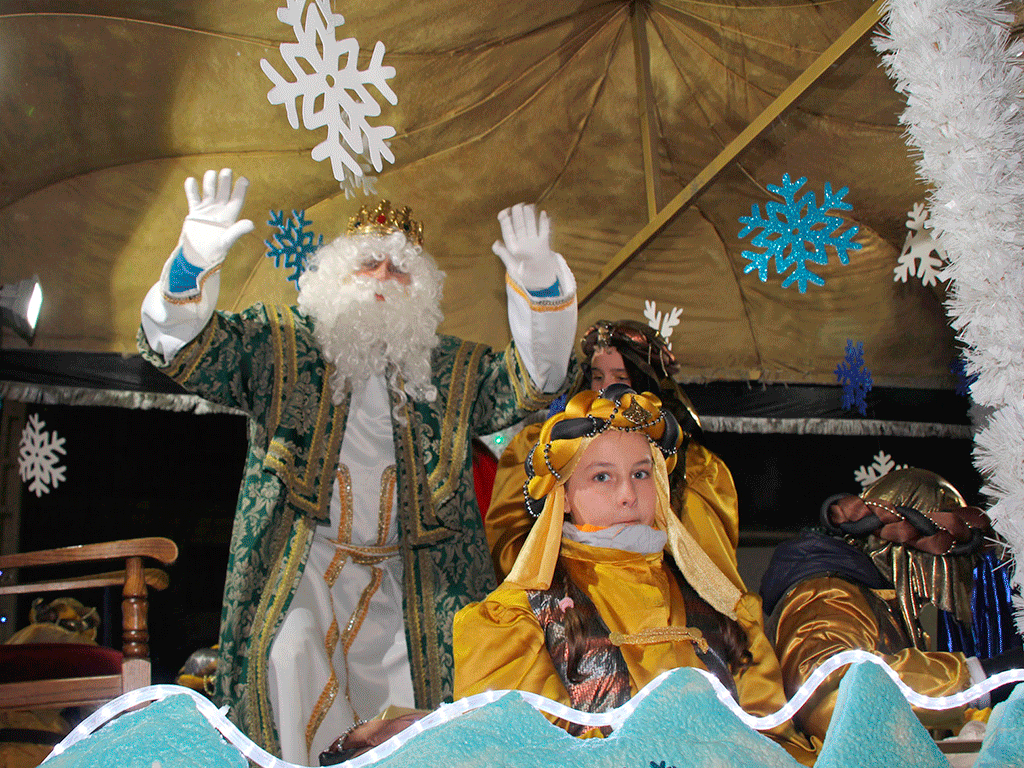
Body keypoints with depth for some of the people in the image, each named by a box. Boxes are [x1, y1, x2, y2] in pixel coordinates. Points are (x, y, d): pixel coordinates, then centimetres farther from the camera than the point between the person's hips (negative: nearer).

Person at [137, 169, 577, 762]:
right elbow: (181, 347, -6)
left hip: (405, 578, 3)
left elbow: (530, 384, 0)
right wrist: (199, 255, -27)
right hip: (300, 566, -2)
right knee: (292, 654, -26)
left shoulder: (451, 369, 11)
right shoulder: (278, 346, 4)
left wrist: (538, 279, -18)